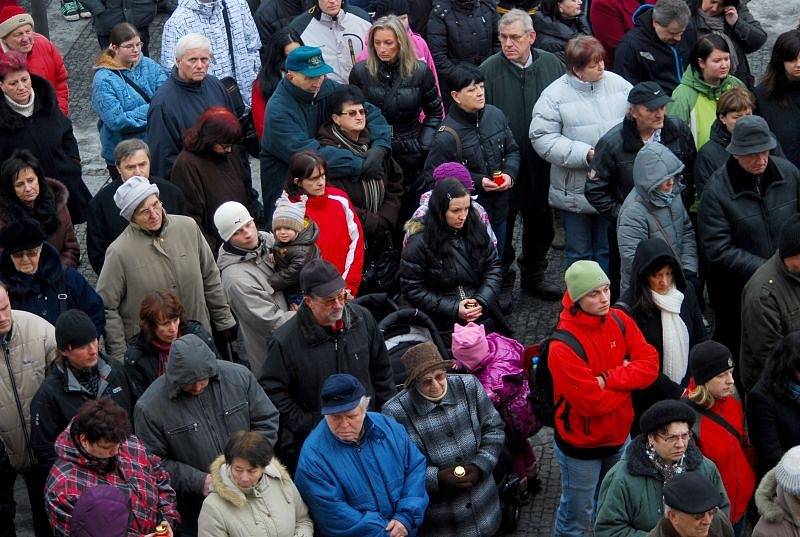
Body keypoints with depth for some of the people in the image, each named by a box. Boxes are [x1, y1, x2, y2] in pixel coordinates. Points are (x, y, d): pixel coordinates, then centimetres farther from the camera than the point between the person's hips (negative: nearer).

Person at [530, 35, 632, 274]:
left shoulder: (618, 84, 0)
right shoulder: (555, 95, -11)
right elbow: (542, 138, -13)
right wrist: (584, 154, -19)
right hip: (576, 191, -3)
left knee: (609, 250, 15)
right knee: (579, 253, 12)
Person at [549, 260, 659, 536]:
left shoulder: (620, 320, -8)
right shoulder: (563, 346, -28)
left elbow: (650, 365, -12)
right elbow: (592, 402, -29)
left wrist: (609, 379, -26)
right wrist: (627, 377, -15)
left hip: (619, 437, 6)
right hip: (581, 445, -6)